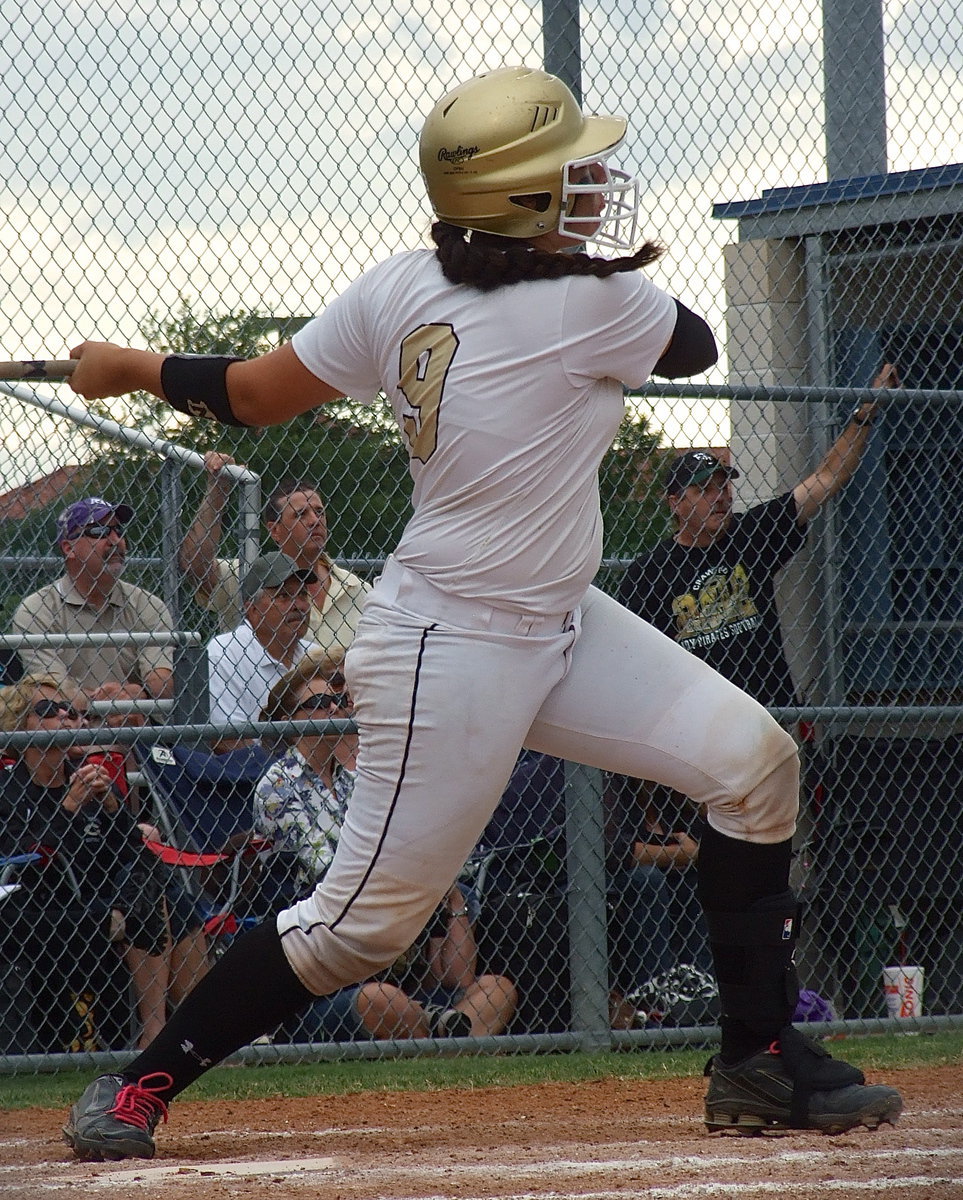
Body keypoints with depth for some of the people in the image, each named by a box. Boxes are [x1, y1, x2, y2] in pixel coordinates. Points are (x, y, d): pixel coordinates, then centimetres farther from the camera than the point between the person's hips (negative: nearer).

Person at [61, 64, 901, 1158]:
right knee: (365, 918, -2)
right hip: (450, 658, -9)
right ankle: (138, 1087, 13)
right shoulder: (592, 303, -23)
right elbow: (696, 348, -1)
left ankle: (759, 1061, 11)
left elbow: (256, 394, 5)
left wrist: (136, 365, 22)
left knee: (754, 760, 3)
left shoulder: (398, 289, -2)